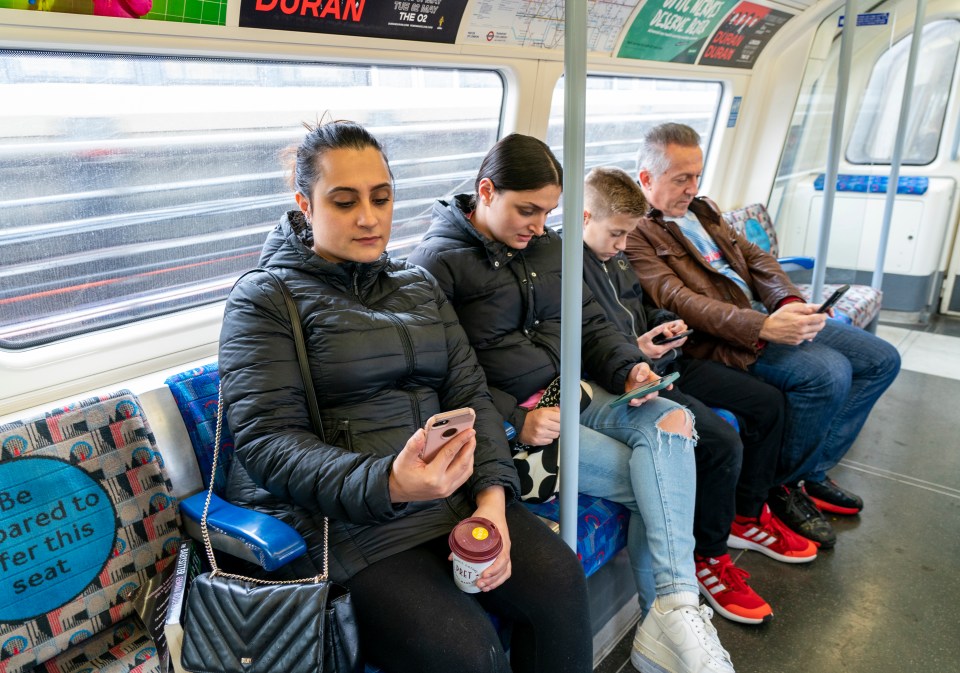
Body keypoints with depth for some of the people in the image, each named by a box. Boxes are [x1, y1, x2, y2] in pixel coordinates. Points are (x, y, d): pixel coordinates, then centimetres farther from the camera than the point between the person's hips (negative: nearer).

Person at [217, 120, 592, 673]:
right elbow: (267, 443, -14)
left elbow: (471, 393, 6)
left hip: (448, 493, 5)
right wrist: (386, 483, -30)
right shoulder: (264, 299, -3)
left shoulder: (420, 285, 14)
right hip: (336, 515, -5)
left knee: (560, 579, -15)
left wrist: (492, 497, -11)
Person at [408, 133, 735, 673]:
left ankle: (672, 614, -24)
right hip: (509, 418, -6)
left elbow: (591, 323, 16)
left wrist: (629, 367, -3)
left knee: (671, 421, -21)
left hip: (571, 391, 7)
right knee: (652, 485, -18)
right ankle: (670, 617, -4)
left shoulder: (546, 243, 13)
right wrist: (516, 421, -23)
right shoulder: (438, 262, -9)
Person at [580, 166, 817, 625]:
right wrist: (633, 352, -22)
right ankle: (706, 556, -1)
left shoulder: (616, 257, 14)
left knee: (767, 403, 10)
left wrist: (664, 323, 8)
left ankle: (746, 517, 26)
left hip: (661, 363, 10)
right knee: (722, 442, -26)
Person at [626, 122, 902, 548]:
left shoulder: (702, 210, 18)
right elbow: (678, 301, -22)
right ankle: (782, 485, -3)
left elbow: (754, 257, 14)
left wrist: (789, 302, -7)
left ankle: (811, 470, 13)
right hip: (718, 339, -10)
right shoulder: (635, 233, -11)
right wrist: (763, 327, -32)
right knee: (829, 373, -28)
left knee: (881, 359, 6)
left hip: (765, 314, 10)